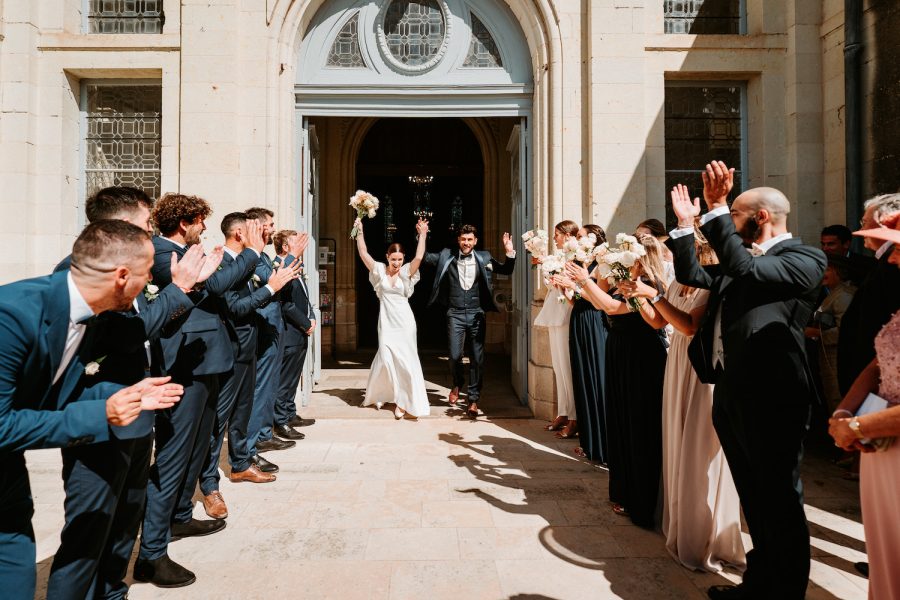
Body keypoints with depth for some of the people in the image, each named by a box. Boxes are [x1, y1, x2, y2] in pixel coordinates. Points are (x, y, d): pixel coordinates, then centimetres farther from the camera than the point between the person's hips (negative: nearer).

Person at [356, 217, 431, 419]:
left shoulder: (406, 272, 0)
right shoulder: (379, 270, 2)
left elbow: (419, 257, -15)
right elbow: (363, 254, -5)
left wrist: (422, 235, -20)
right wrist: (359, 231, -10)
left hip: (404, 323, 0)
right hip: (386, 322, 0)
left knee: (406, 360, 2)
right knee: (386, 359, -1)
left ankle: (403, 401, 13)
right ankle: (378, 394, 25)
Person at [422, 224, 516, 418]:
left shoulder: (484, 258, 5)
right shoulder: (446, 256, 4)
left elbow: (506, 270, 6)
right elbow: (425, 258, 3)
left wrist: (510, 253, -10)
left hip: (476, 315, 1)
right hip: (455, 314, 0)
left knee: (477, 358, 2)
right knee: (455, 356, -4)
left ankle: (473, 399, 16)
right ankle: (457, 384, 29)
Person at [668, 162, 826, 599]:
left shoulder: (804, 259, -10)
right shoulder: (740, 263, 15)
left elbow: (747, 269, -26)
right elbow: (691, 276, 16)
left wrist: (715, 209, -23)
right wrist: (686, 224, 11)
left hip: (770, 399, -8)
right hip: (731, 395, 9)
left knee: (780, 502, 8)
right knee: (754, 499, 21)